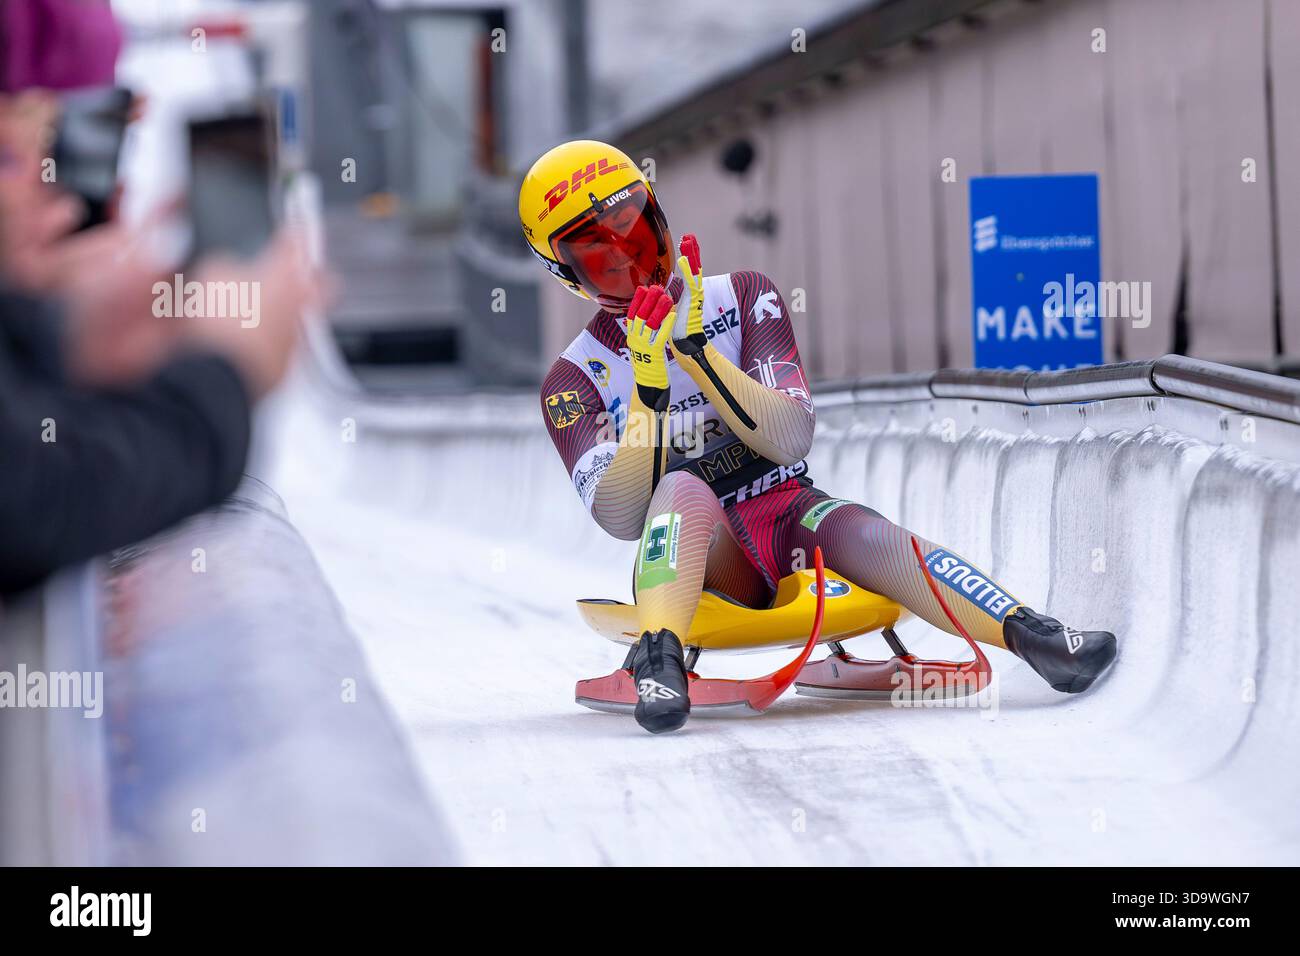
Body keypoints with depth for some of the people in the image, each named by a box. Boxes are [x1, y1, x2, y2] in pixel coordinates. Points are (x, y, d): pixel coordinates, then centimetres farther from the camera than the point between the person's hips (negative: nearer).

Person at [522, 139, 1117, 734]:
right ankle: (659, 660, -52)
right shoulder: (574, 382, 3)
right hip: (698, 558, -1)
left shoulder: (743, 299, 5)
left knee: (860, 532, -33)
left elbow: (793, 440, -8)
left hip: (788, 518, 1)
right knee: (684, 487, -34)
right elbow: (622, 519, -11)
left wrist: (695, 348, -17)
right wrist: (648, 391, -21)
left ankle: (1031, 636, -46)